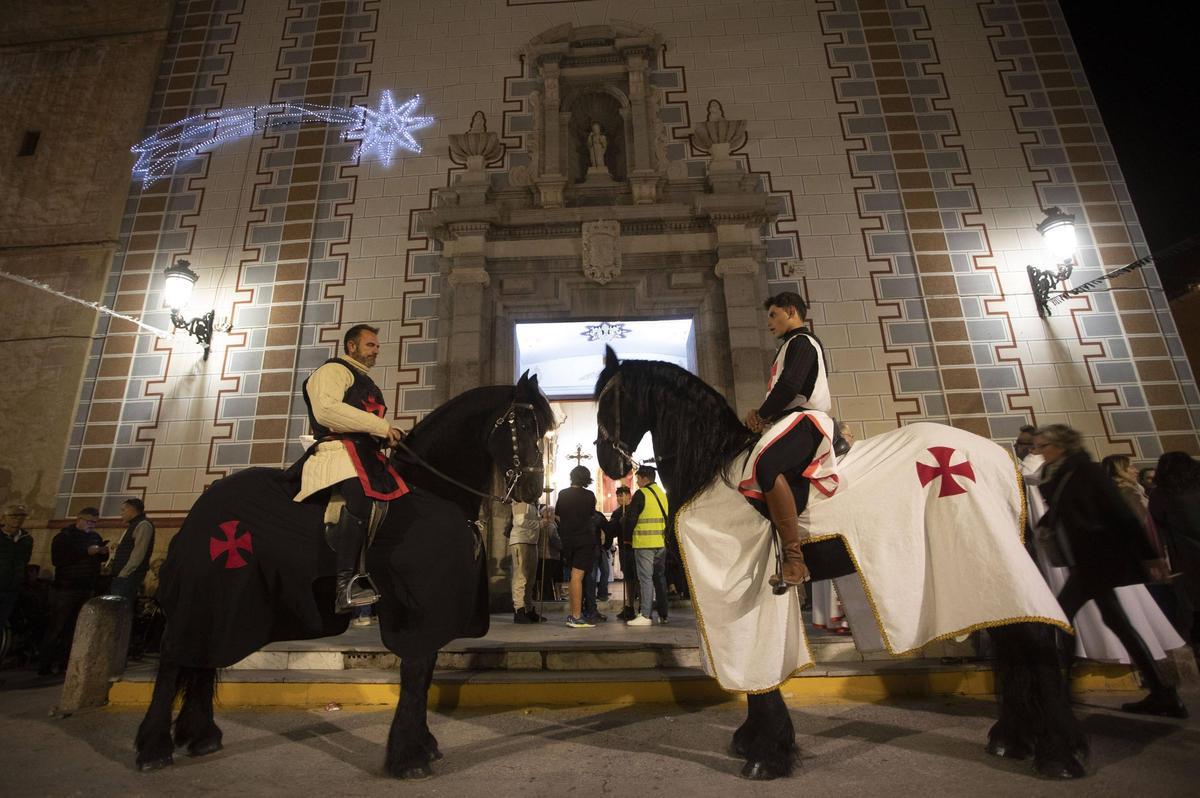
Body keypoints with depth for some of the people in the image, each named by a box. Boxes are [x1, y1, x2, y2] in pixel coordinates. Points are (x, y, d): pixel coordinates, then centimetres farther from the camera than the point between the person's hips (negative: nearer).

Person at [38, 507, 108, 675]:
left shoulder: (96, 537, 11)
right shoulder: (63, 537, -6)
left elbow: (101, 559, 18)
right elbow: (57, 560, -19)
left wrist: (104, 553, -5)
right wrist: (86, 552, -25)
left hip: (87, 590, 5)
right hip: (65, 589, -5)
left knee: (75, 628, 8)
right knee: (56, 628, -1)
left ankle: (65, 662, 15)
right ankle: (44, 665, 7)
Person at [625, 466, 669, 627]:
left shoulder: (641, 494, -10)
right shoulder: (662, 494, 13)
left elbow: (631, 519, -12)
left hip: (644, 543, -7)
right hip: (661, 542, 7)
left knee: (645, 578, -4)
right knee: (660, 578, 15)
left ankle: (645, 616, -5)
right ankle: (663, 615, 22)